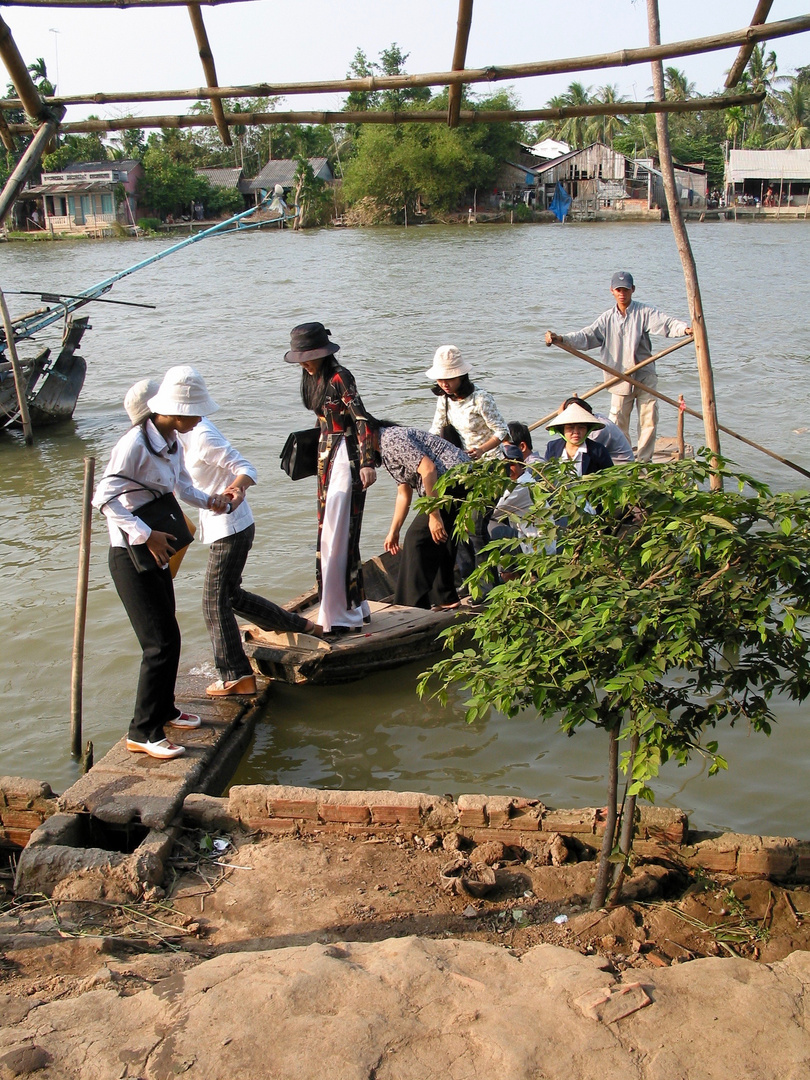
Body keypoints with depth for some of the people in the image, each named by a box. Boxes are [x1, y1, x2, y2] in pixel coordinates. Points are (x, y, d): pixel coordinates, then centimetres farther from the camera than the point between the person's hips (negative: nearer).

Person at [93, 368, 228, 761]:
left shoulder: (172, 442, 6)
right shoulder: (135, 444, -22)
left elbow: (181, 485, 21)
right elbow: (105, 498, -25)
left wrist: (207, 500, 2)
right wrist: (146, 536, -25)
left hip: (156, 551, 9)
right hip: (131, 555, -9)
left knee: (168, 637, 17)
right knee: (160, 643, -8)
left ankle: (163, 710, 35)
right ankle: (143, 732, 3)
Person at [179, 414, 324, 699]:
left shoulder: (202, 436, -21)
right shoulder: (185, 435, 7)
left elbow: (246, 469, -22)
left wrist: (237, 487, -41)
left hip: (230, 529, -10)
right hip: (220, 527, 10)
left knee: (215, 602, -3)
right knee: (231, 595, 18)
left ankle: (236, 677, 7)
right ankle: (303, 626, 28)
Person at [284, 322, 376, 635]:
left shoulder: (339, 378, -13)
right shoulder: (315, 379, 12)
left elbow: (361, 419, -19)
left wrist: (368, 462, -26)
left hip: (346, 459, -9)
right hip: (327, 458, 9)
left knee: (337, 538, -7)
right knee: (329, 535, 12)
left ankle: (339, 616, 0)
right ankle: (355, 608, 21)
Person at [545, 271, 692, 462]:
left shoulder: (644, 312, -3)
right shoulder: (608, 318, 6)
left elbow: (666, 324, -17)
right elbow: (587, 336, 0)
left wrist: (685, 329, -38)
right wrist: (561, 339, -15)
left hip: (645, 376, -2)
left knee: (649, 420, -2)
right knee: (618, 423, 3)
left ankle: (643, 461, 9)